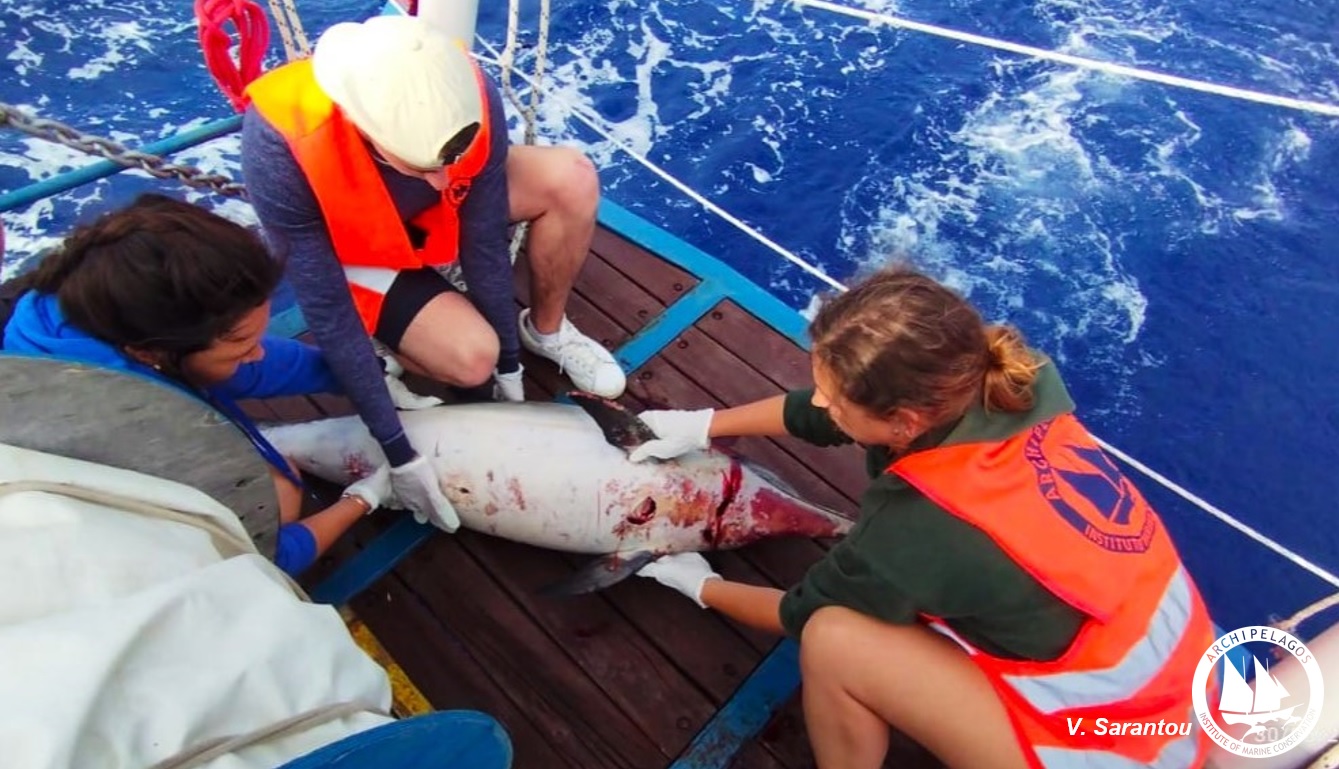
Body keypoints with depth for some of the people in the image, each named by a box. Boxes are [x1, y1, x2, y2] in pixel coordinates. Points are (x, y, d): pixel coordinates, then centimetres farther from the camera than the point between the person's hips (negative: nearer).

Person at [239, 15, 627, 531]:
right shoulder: (279, 148, -39)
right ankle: (390, 340, 5)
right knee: (471, 358, -29)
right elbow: (325, 312, -31)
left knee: (572, 180, -23)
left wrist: (512, 364, -13)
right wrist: (397, 450, -28)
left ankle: (547, 331, 0)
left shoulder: (468, 97, -33)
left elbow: (484, 242, -21)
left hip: (439, 216, 4)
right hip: (352, 246, -3)